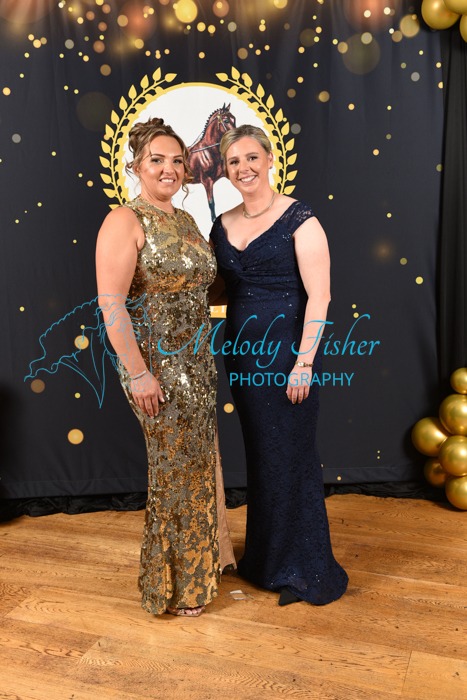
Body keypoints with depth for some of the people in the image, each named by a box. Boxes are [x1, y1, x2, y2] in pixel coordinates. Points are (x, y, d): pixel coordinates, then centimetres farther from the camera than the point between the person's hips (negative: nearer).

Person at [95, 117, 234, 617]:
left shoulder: (186, 221, 12)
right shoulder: (125, 221, -12)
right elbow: (111, 304, -19)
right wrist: (138, 374, -21)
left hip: (195, 362, 8)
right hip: (157, 364, -7)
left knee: (197, 460, 18)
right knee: (175, 466, 4)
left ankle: (200, 556, 40)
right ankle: (174, 585, 26)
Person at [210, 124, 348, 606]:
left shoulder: (299, 219, -8)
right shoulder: (222, 226, 10)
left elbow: (318, 296, -13)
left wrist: (304, 362, -18)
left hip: (286, 351, -6)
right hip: (242, 351, 6)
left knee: (290, 455, 2)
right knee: (258, 453, 15)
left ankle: (306, 569, 21)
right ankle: (265, 556, 34)